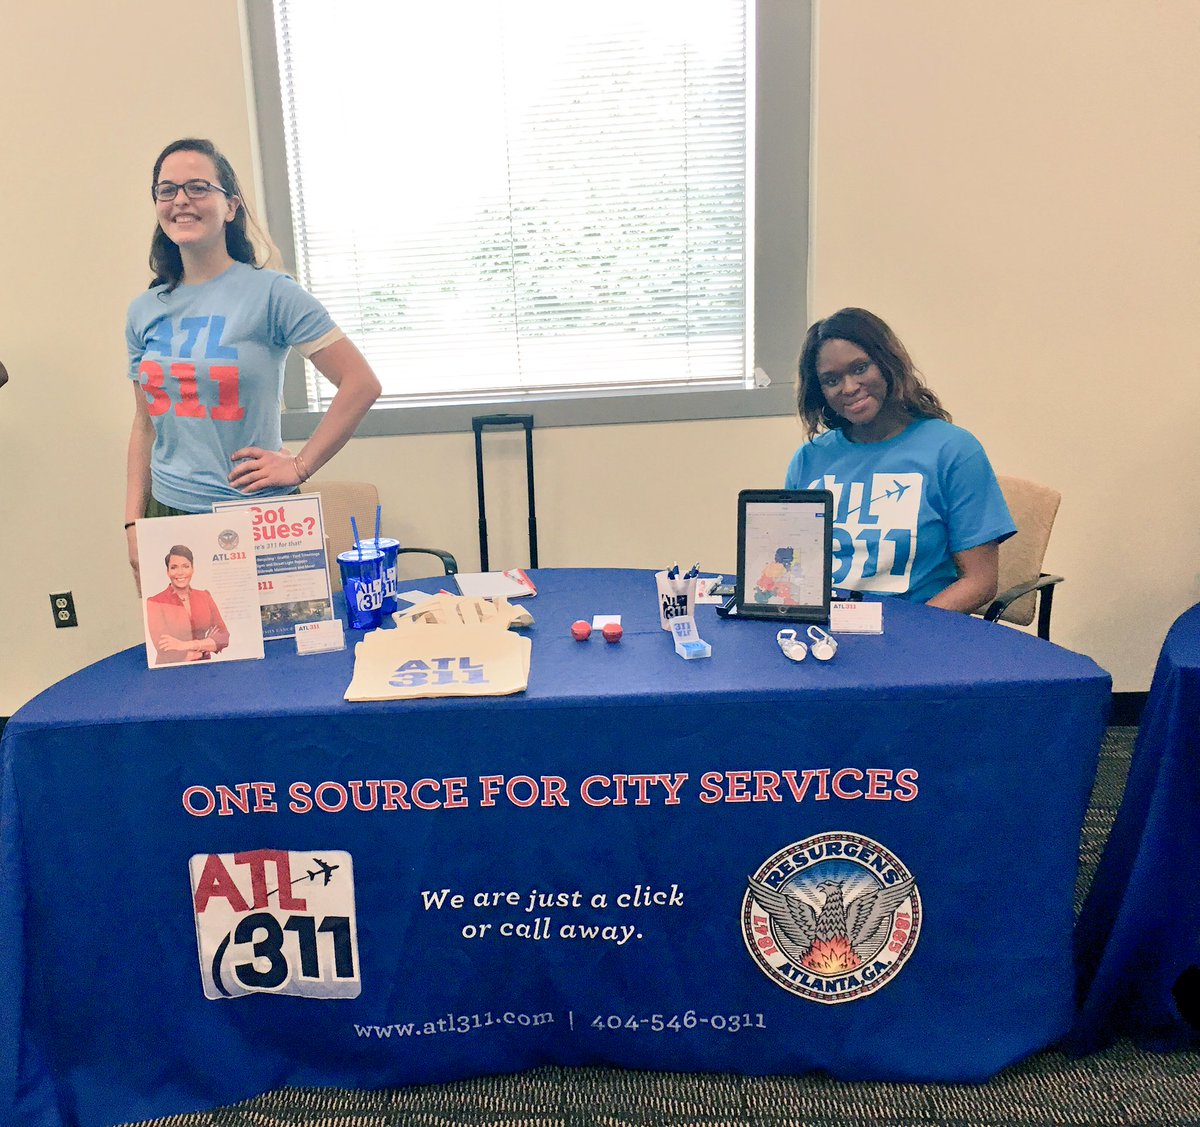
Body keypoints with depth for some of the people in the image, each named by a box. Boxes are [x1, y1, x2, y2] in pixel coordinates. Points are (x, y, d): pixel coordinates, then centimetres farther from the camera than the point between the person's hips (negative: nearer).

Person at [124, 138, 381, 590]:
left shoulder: (271, 293, -8)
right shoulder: (144, 311, 8)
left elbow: (361, 384, -11)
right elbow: (146, 423, 14)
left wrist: (299, 466, -11)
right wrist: (133, 523, 9)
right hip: (168, 514, 5)